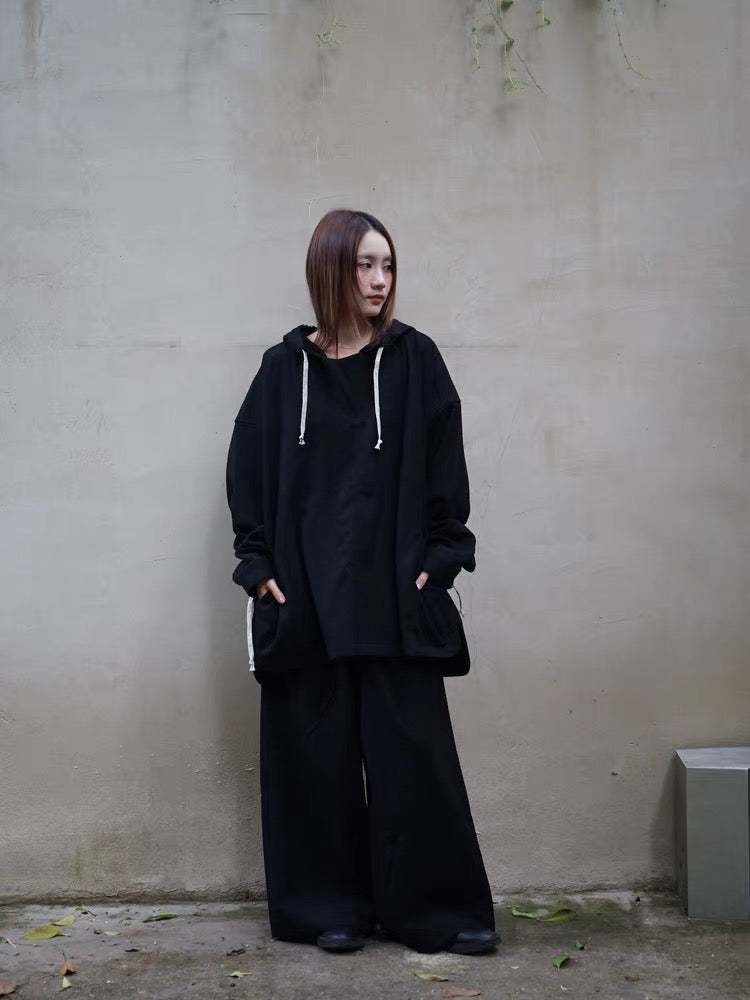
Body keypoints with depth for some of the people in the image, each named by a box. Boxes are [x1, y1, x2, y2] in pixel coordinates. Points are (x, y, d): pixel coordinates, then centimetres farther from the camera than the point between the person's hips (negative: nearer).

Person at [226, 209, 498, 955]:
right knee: (317, 752, 6)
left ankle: (436, 908, 10)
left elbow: (443, 465, 3)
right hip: (305, 593, 1)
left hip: (394, 592, -1)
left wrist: (440, 557, -4)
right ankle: (332, 907, 17)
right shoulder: (284, 368, 6)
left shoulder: (414, 360, 4)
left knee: (412, 752, -1)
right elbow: (249, 470, 7)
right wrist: (258, 565, 0)